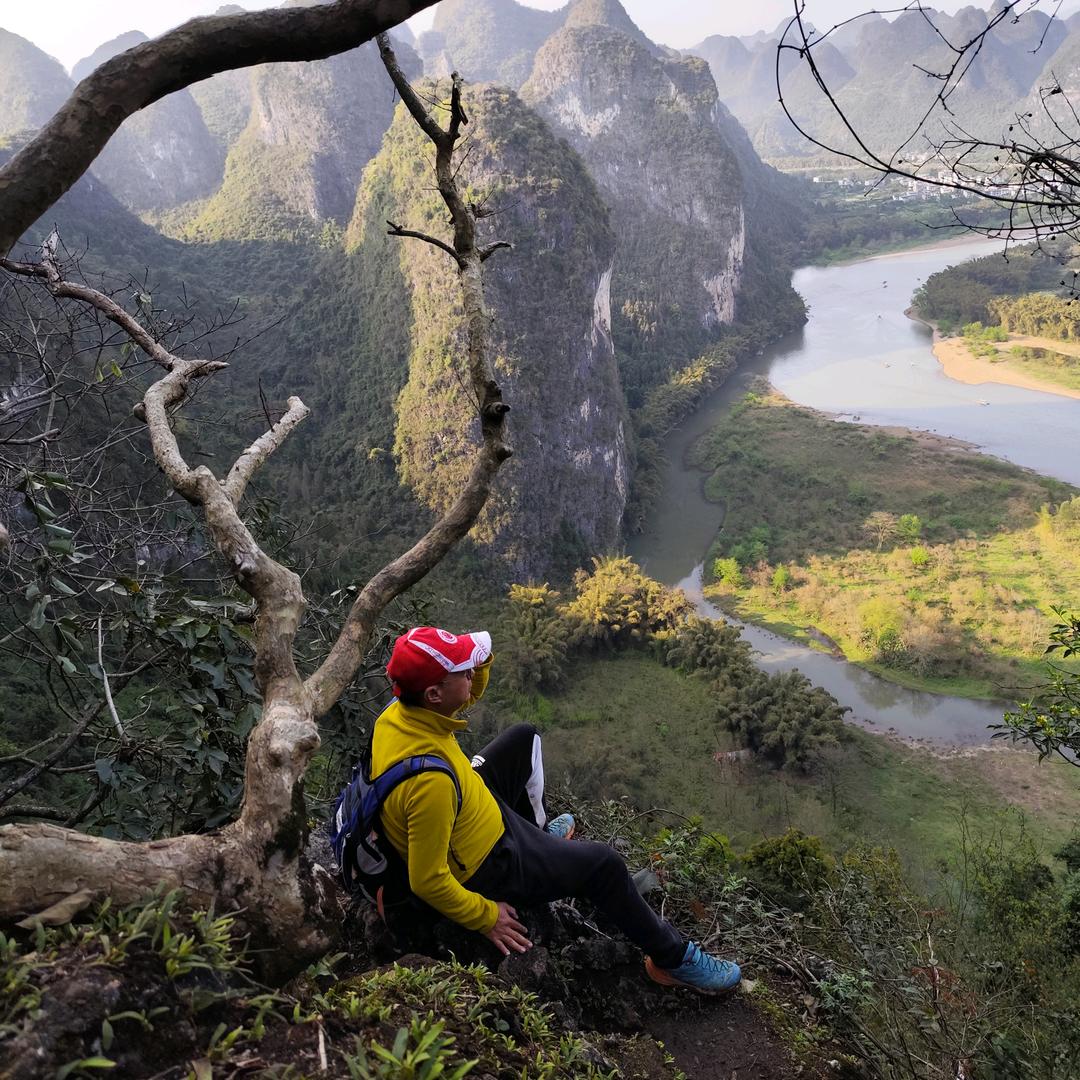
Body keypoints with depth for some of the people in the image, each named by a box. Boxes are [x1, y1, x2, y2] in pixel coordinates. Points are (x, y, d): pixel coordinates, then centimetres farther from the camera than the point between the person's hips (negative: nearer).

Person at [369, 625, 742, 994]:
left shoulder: (401, 710, -18)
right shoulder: (430, 780, -42)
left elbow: (467, 697, 2)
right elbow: (427, 881, -32)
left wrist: (482, 661, -20)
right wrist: (487, 916, -16)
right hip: (486, 866, -8)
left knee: (524, 738, 20)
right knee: (603, 864, 3)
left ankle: (538, 830, 45)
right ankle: (674, 958, 26)